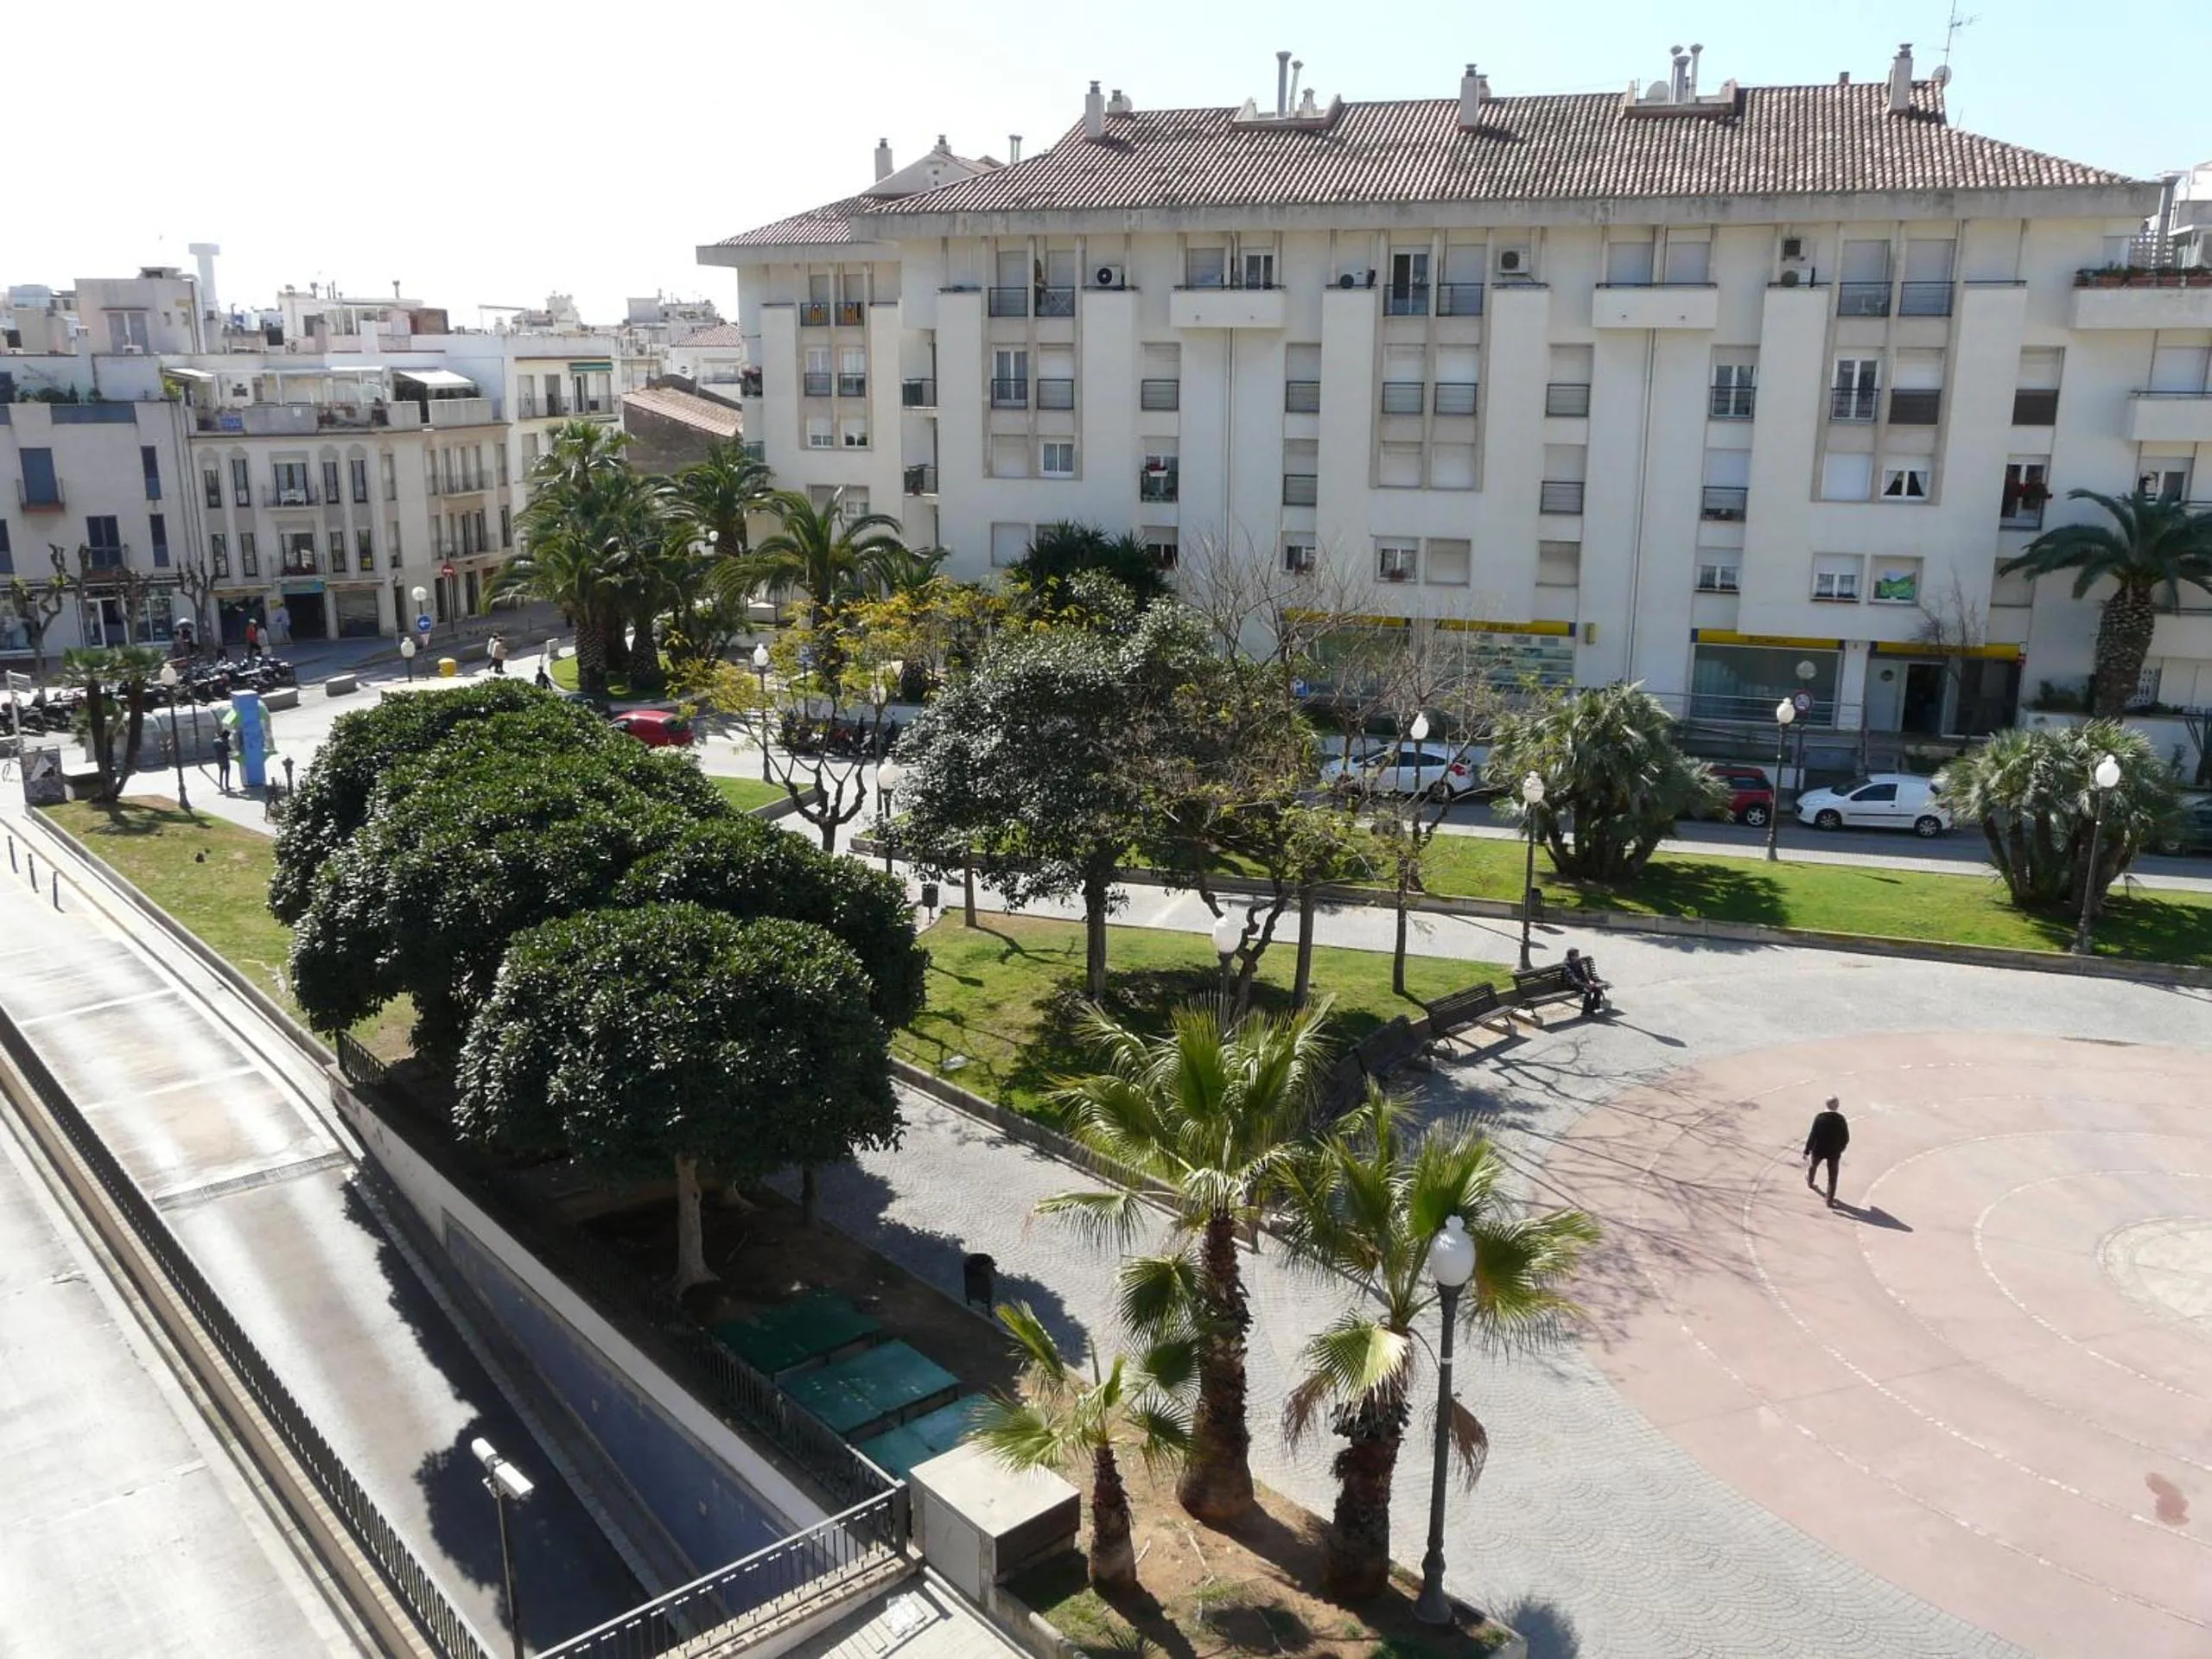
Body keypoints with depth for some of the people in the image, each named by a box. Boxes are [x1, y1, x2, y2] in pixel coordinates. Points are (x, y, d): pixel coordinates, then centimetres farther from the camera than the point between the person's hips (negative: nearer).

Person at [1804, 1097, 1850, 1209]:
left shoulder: (1819, 1117, -19)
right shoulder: (1841, 1119, -14)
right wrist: (1840, 1149, 13)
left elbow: (1812, 1135, -17)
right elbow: (1846, 1138, -6)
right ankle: (1830, 1200, 9)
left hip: (1818, 1150, 0)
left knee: (1813, 1166, 30)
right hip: (1834, 1152, 0)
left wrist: (1807, 1151, -10)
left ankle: (1810, 1182, 56)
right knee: (1832, 1176, 10)